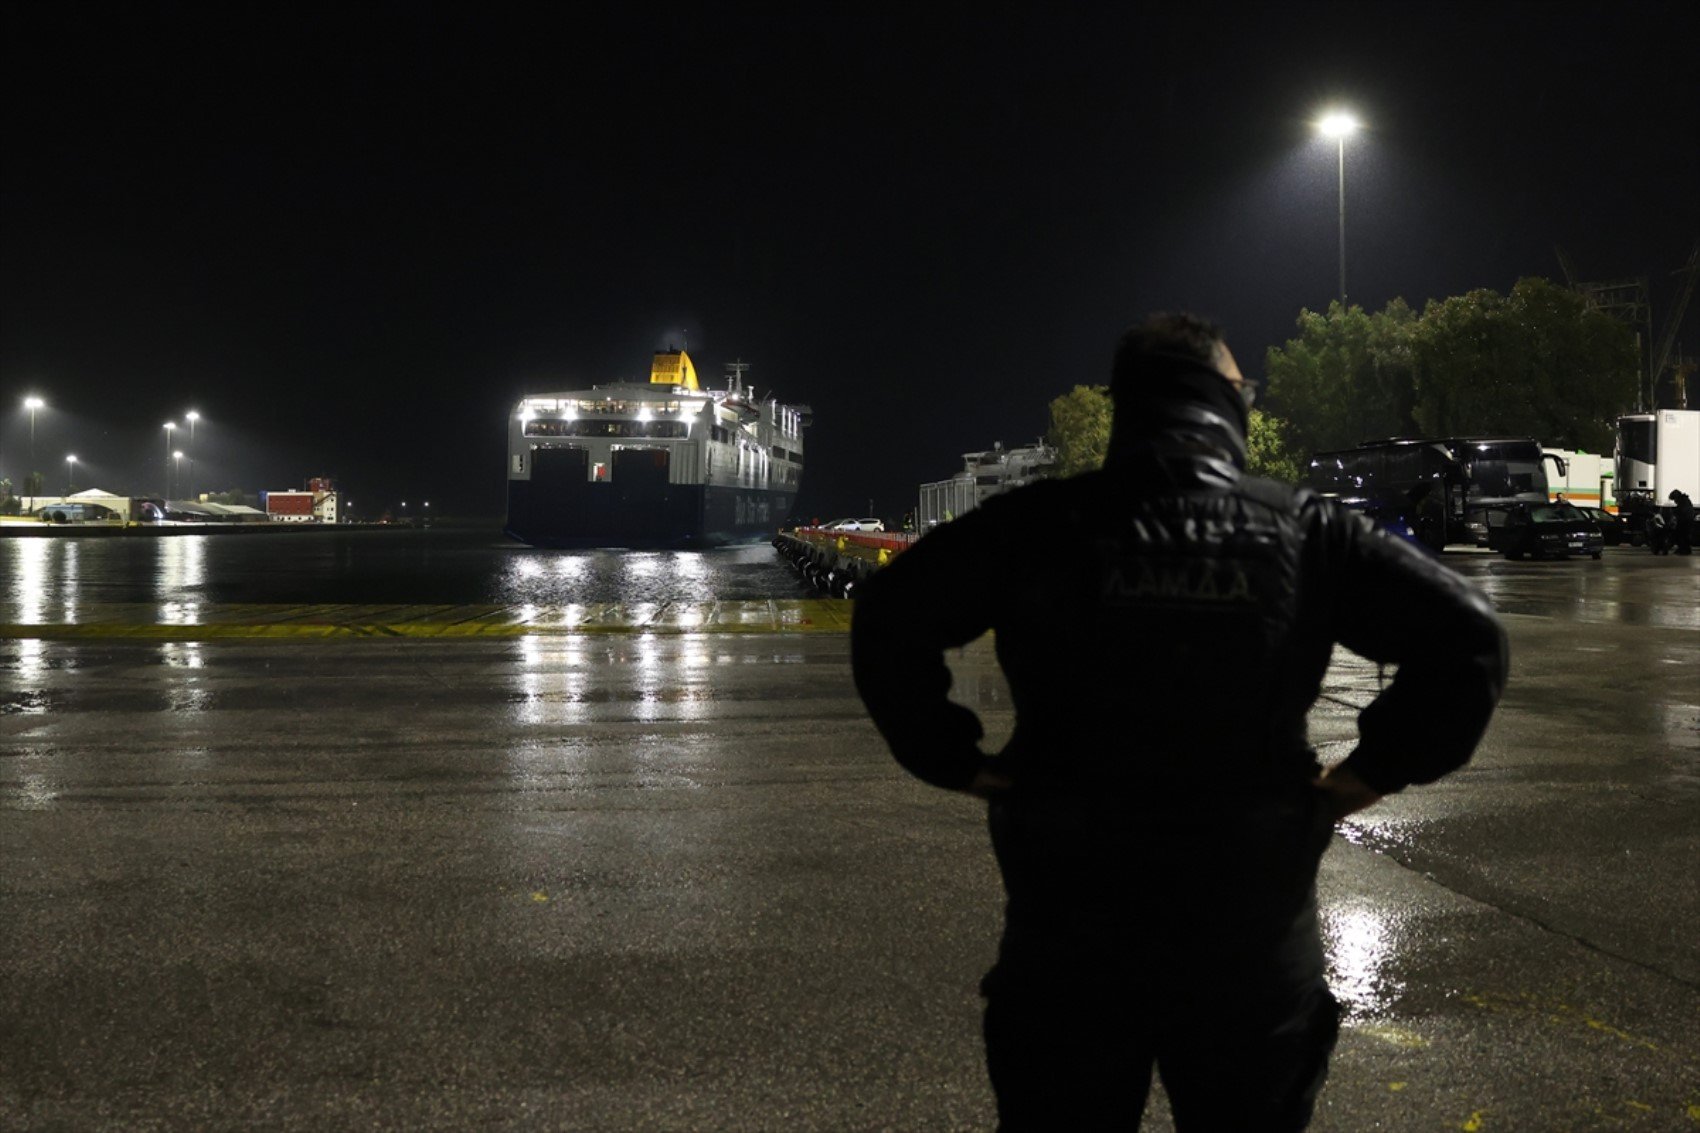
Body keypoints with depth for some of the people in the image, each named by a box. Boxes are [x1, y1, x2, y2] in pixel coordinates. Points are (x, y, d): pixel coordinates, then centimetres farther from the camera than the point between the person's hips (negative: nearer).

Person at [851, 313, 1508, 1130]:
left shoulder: (1040, 525, -6)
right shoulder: (1300, 529, -3)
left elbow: (887, 619, -7)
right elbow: (1466, 636, -6)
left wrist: (957, 759, -2)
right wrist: (1374, 770, 0)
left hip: (1070, 930, 0)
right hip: (1253, 938, 1)